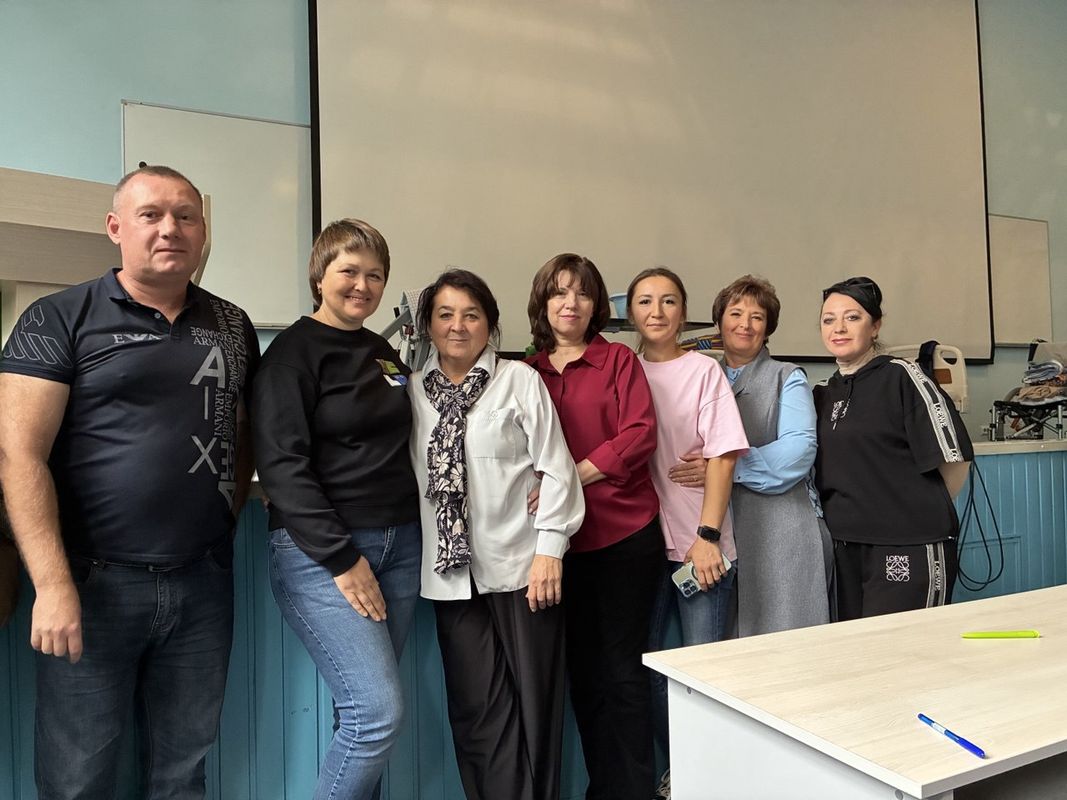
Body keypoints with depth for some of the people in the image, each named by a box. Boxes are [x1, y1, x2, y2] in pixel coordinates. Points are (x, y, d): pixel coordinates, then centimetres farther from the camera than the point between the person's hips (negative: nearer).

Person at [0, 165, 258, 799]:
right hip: (95, 581, -3)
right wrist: (54, 585, -16)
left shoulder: (233, 327, 9)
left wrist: (227, 521, 7)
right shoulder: (60, 319, -4)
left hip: (204, 581, 4)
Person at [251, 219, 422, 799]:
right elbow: (282, 464, -13)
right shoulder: (294, 350, -6)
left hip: (398, 544, 6)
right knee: (378, 711, -10)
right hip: (320, 552, -6)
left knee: (364, 709, 10)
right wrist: (342, 559, -16)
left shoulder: (386, 354, 15)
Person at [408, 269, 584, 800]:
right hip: (451, 570, 3)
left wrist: (549, 550, -9)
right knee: (476, 706, 8)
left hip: (520, 563, -2)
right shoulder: (411, 391, 8)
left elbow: (556, 468, -4)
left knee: (534, 700, 7)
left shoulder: (521, 380, -1)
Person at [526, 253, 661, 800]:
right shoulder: (528, 373, 8)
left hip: (625, 533, -3)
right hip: (564, 539, 3)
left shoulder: (618, 360, -1)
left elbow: (640, 433, -11)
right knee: (582, 667, 13)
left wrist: (571, 476, -19)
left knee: (622, 666, 5)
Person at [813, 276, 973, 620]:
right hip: (847, 552, 6)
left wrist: (923, 515, 1)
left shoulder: (901, 377, -8)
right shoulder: (824, 395, 11)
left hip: (909, 552, -6)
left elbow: (953, 459, -8)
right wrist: (854, 515, 8)